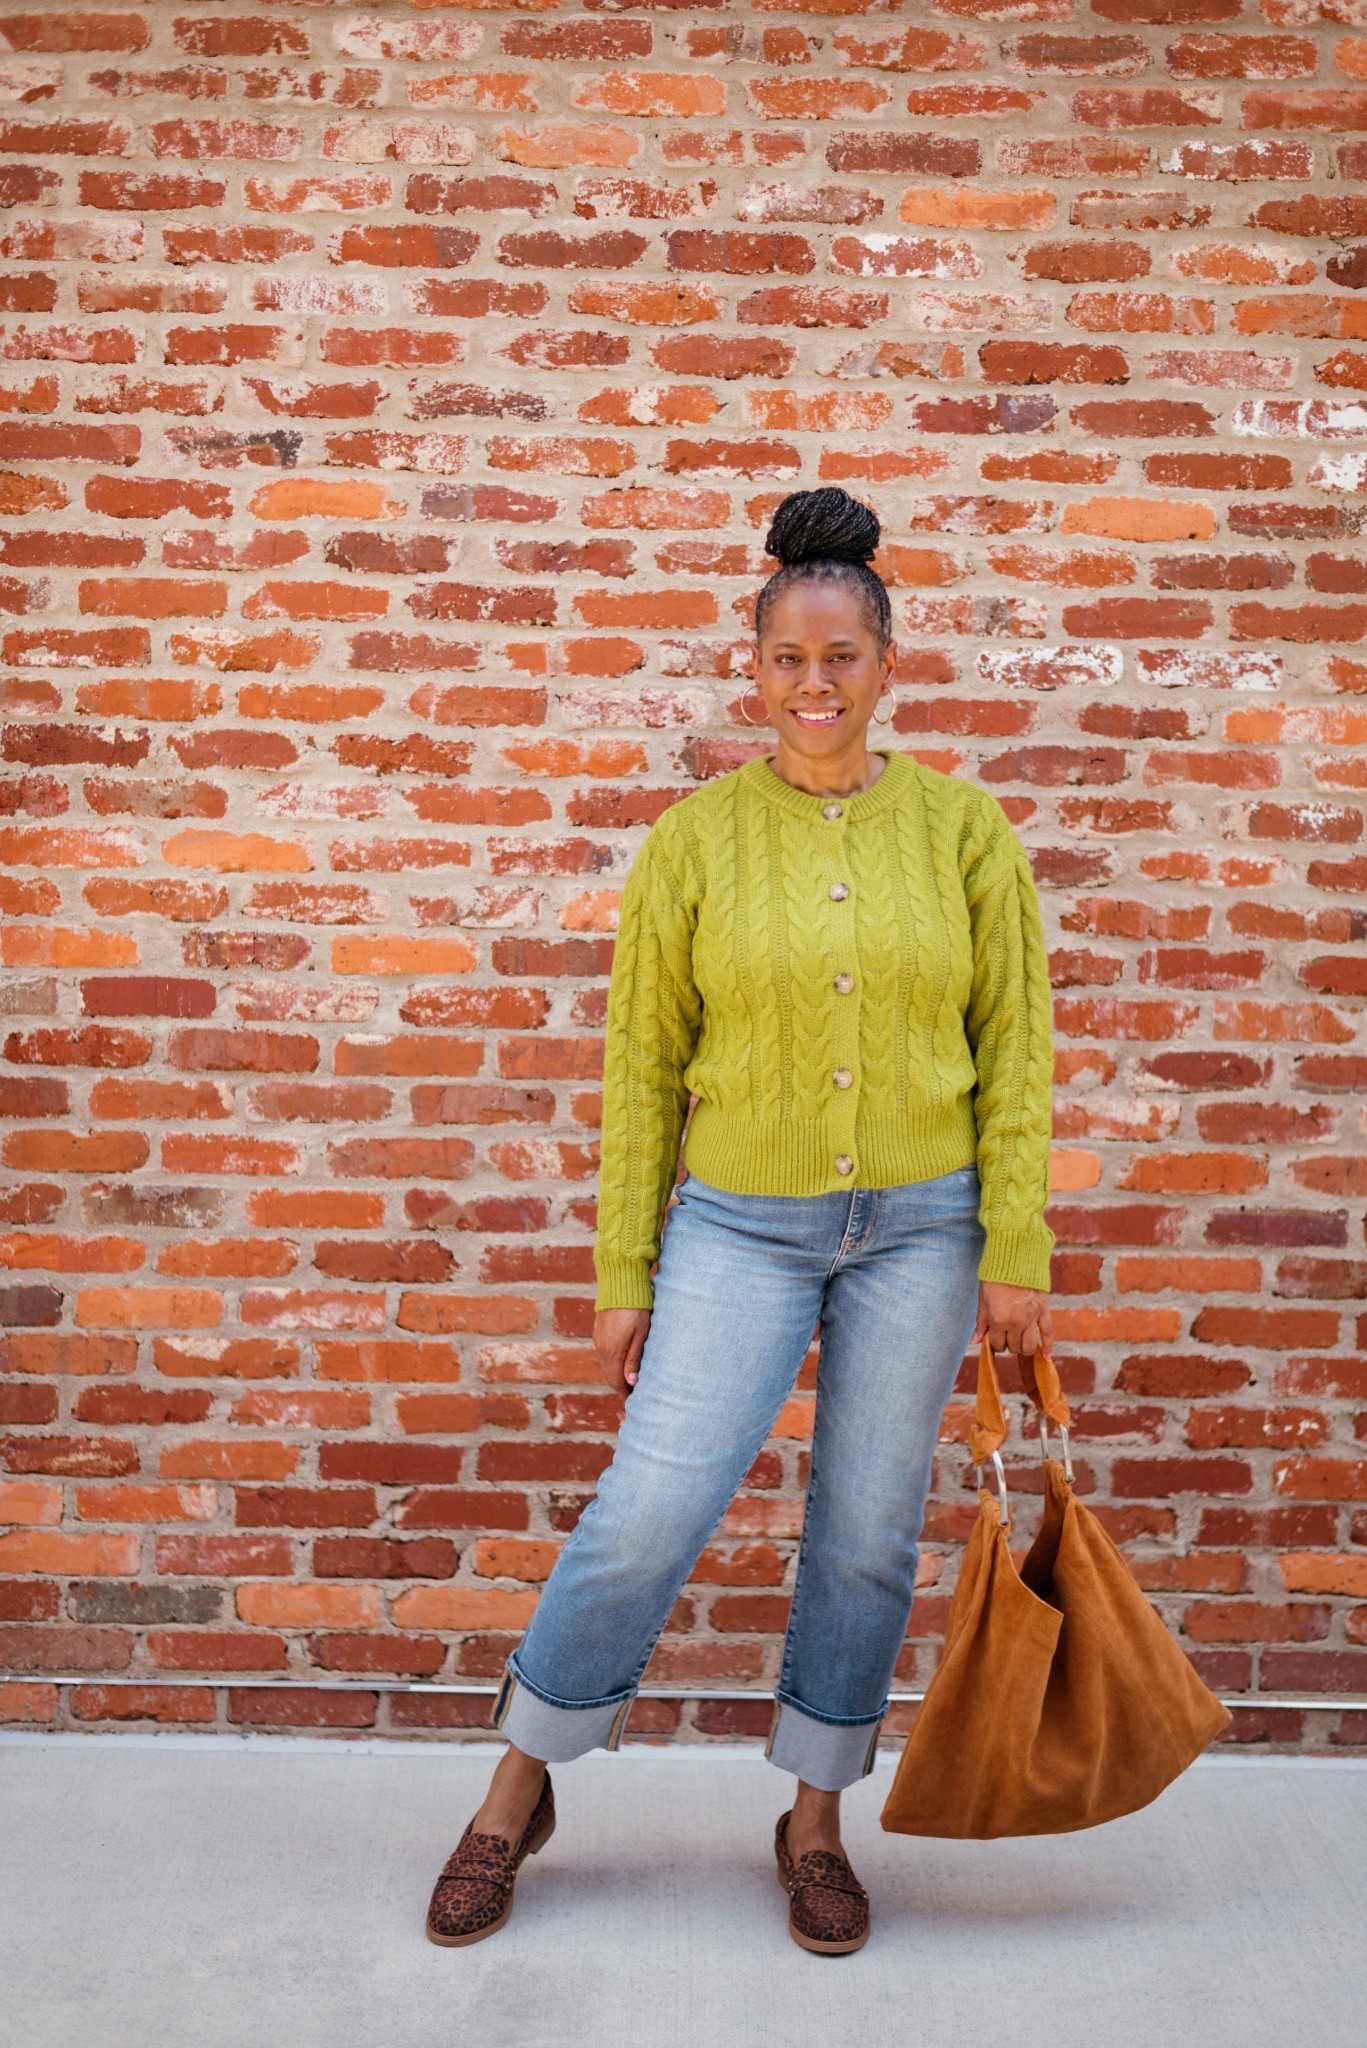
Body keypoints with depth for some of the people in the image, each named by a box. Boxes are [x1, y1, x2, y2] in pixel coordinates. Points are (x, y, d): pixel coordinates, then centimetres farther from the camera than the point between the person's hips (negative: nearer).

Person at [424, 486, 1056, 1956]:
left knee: (868, 1535, 9)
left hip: (920, 1226, 1)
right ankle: (516, 1794, 16)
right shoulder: (695, 838, -2)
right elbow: (642, 1066, 1)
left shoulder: (962, 826, 0)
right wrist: (623, 1276, -1)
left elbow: (1015, 1048, 2)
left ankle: (815, 1824, 29)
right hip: (738, 1224, -1)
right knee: (650, 1512, -7)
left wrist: (1015, 1252, -3)